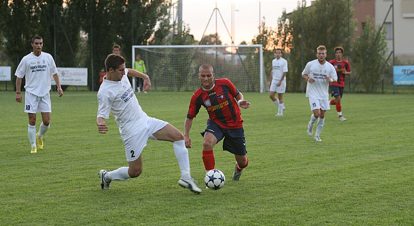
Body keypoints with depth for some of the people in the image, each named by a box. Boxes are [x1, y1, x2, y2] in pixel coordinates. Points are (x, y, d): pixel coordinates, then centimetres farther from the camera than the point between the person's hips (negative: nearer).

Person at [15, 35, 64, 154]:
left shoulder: (48, 57, 4)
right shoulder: (26, 59, -2)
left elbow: (54, 73, 13)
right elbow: (19, 76, 4)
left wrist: (59, 87, 2)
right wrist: (18, 93, -2)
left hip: (45, 93, 2)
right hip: (31, 93, -2)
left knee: (46, 121, -2)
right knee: (32, 120, -5)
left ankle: (39, 136, 28)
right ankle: (33, 146, 5)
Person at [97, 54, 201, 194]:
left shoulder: (121, 75, 3)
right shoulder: (104, 92, -20)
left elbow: (129, 71, 29)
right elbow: (102, 115, -22)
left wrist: (144, 77, 20)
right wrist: (100, 124, -43)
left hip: (145, 120, 8)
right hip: (132, 131, -8)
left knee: (178, 136, -7)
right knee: (135, 171, -4)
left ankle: (185, 178, -6)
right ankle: (106, 176, 25)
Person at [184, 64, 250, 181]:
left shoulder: (224, 83, -16)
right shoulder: (197, 96, -13)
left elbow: (238, 94, 2)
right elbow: (190, 117, -2)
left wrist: (240, 101, -20)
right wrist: (186, 135, -12)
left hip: (234, 124, 0)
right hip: (216, 123, 0)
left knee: (242, 161, 7)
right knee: (207, 143, -33)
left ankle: (239, 168, 48)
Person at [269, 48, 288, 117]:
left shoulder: (284, 61, -8)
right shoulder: (273, 61, 11)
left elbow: (284, 72, -12)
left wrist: (280, 81, -17)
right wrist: (271, 79, 13)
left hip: (281, 81, -6)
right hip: (274, 80, 6)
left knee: (280, 97, -2)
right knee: (271, 95, -3)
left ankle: (280, 112, 7)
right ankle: (280, 107, 16)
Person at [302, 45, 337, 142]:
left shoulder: (330, 67, 0)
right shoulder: (310, 64, -4)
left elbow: (335, 79, 4)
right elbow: (303, 74, 9)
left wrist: (330, 80, -20)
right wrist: (308, 79, -13)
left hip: (324, 94, 3)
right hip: (313, 93, -3)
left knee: (322, 115, 5)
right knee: (317, 113, -16)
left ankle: (317, 135, 20)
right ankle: (310, 124, 17)